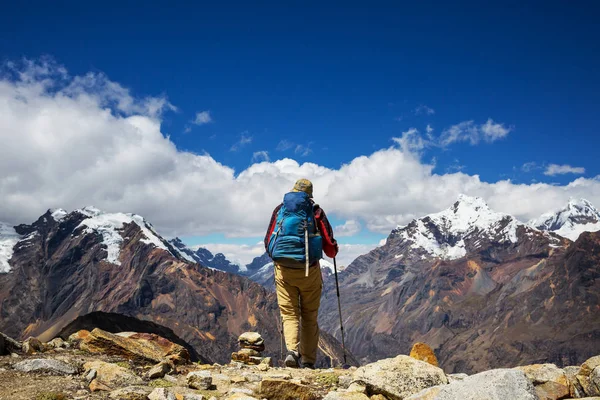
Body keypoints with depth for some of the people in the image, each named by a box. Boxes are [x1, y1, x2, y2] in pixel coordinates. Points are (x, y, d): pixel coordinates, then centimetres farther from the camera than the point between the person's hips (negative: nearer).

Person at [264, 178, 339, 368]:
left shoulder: (279, 209, 7)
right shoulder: (316, 211, 2)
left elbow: (268, 242, 10)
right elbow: (330, 247, 0)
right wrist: (334, 251, 23)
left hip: (283, 270, 1)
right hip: (309, 271, -1)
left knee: (289, 314, 8)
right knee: (309, 317, 11)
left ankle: (292, 350, -15)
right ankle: (308, 361, 13)